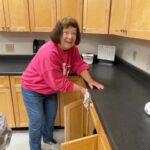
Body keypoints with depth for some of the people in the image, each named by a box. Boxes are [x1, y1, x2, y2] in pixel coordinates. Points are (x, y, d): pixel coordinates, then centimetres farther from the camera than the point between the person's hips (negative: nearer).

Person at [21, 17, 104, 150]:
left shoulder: (72, 48, -10)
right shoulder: (49, 53, -36)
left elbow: (80, 65, -6)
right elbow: (59, 83, -32)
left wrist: (90, 81, -23)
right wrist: (82, 89, -26)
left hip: (50, 89, 8)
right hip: (33, 90, -7)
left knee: (51, 116, 22)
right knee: (37, 123, 4)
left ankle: (48, 138, 50)